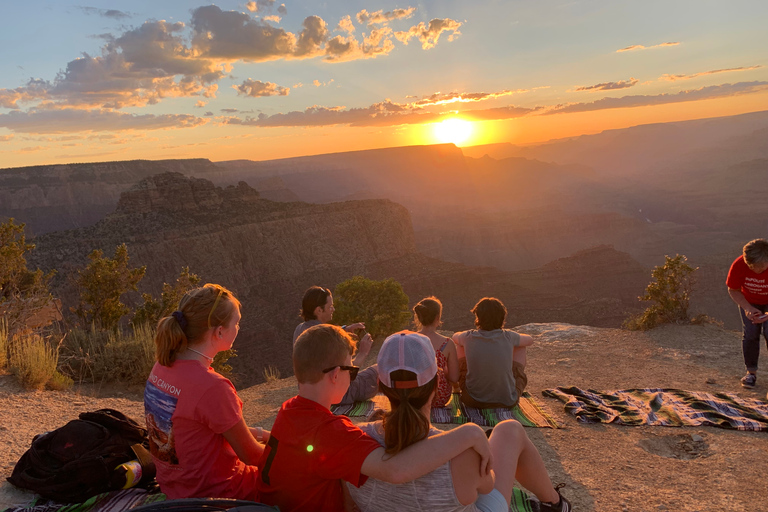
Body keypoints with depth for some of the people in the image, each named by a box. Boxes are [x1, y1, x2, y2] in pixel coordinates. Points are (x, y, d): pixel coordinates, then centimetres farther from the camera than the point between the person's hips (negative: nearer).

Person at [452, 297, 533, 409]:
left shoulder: (469, 337, -11)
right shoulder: (508, 337, -11)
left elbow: (455, 337, 16)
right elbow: (530, 340, 14)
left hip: (473, 401, 0)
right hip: (508, 401, 0)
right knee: (520, 347, 18)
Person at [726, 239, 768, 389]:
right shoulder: (739, 265, -29)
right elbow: (733, 290, -12)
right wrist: (747, 308, -26)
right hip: (749, 301, 1)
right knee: (750, 334, -6)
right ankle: (751, 372, 9)